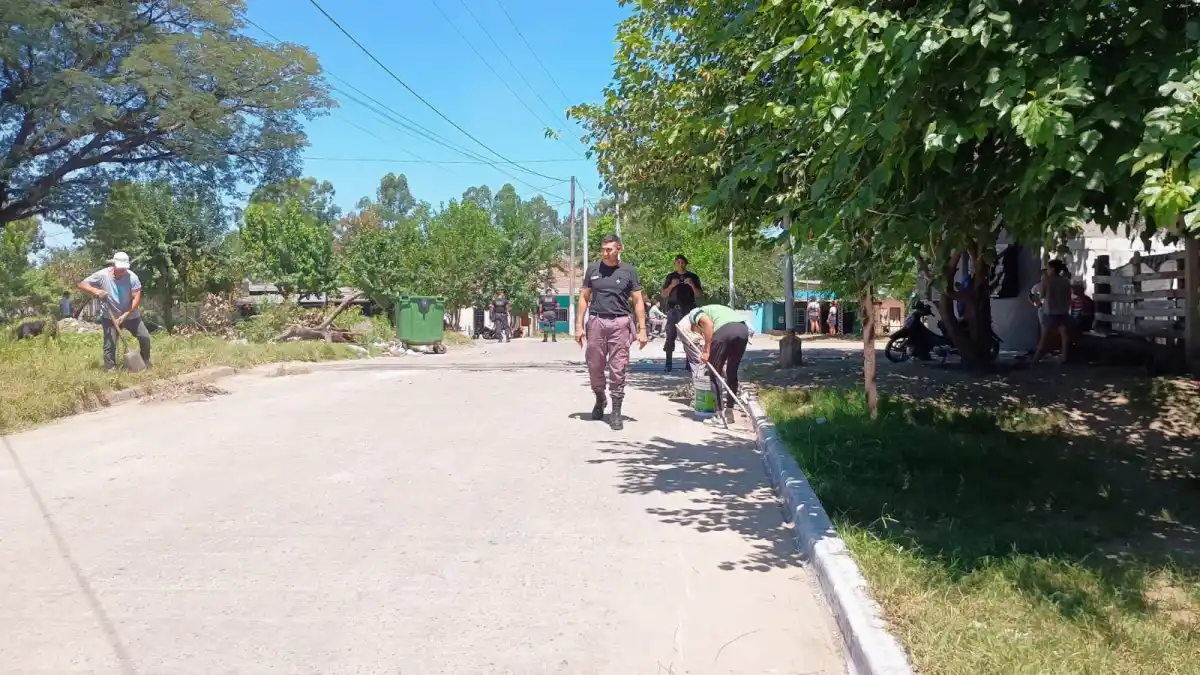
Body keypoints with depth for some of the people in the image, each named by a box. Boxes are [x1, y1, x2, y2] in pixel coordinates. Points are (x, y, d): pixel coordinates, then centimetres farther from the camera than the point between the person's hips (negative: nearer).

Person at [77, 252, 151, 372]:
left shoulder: (132, 277, -14)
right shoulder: (102, 275, -14)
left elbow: (136, 298, -16)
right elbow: (82, 284, -8)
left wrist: (124, 315, -22)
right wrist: (95, 291, -28)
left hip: (131, 315, 1)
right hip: (110, 317, -1)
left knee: (145, 337, -1)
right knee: (109, 344, -5)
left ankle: (145, 362, 17)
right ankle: (110, 368, 5)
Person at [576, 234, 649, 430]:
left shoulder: (628, 271, 2)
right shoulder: (593, 269, 7)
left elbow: (638, 301, 3)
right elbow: (584, 298, 11)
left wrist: (642, 329, -3)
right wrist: (579, 325, 4)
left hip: (620, 323, -2)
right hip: (596, 321, 2)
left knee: (617, 369, -2)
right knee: (594, 366, 9)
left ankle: (616, 412, 5)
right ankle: (600, 399, 35)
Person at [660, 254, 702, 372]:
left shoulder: (693, 277, 9)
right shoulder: (670, 277, 11)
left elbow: (698, 295, 5)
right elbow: (664, 295, 7)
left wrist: (692, 285, -11)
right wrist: (672, 285, -9)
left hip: (689, 310, 0)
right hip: (673, 310, 0)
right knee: (670, 336, -7)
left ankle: (689, 363, 2)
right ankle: (668, 363, -4)